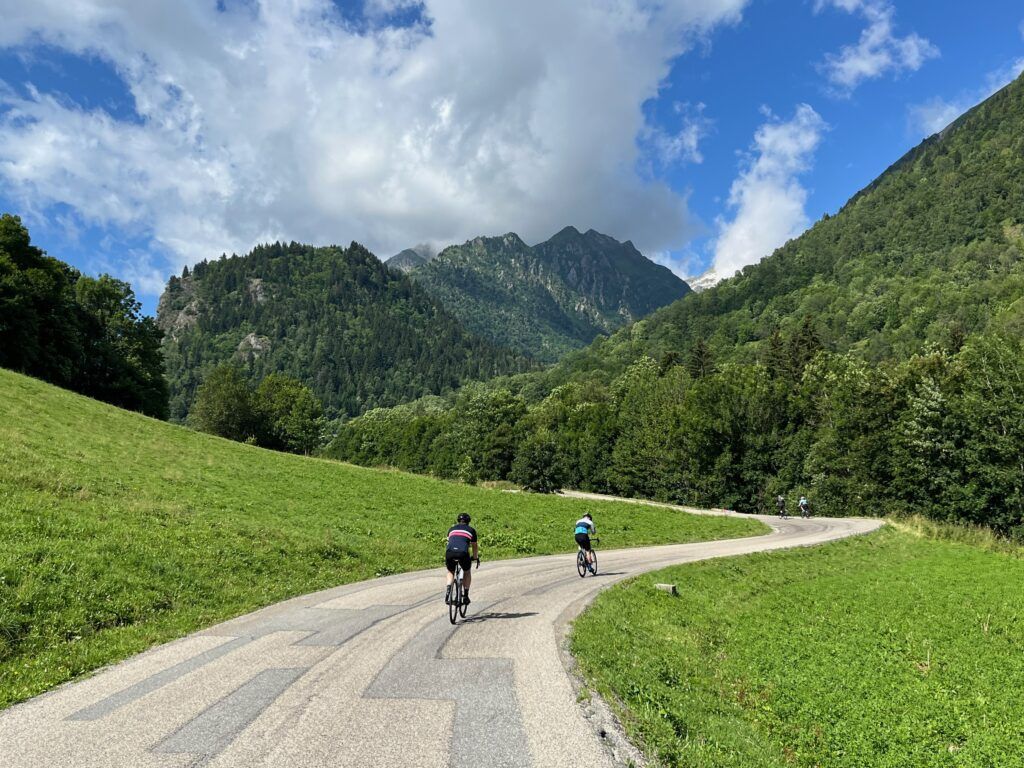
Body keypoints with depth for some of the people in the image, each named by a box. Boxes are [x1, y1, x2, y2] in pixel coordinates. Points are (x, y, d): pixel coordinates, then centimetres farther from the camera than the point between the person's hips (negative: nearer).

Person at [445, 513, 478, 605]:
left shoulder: (452, 529, 30)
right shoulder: (471, 530, 25)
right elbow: (474, 546, 32)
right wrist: (475, 558, 50)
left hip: (449, 552, 2)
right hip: (463, 553, -2)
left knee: (451, 572, 28)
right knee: (467, 572, 27)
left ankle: (448, 588, 2)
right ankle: (465, 596, 21)